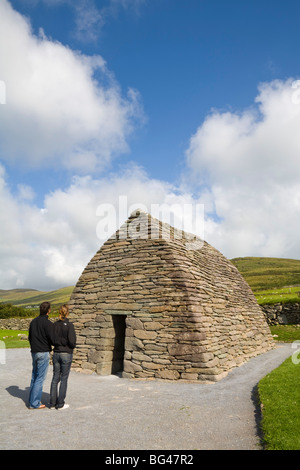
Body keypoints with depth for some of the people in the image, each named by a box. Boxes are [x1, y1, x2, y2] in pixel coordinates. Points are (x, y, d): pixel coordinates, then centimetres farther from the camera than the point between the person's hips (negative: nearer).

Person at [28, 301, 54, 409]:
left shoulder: (33, 322, 8)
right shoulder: (48, 323, -16)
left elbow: (30, 337, 15)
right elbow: (52, 339, -18)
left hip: (34, 352, 8)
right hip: (43, 353, -8)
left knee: (34, 377, 16)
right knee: (40, 378, 0)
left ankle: (32, 401, 23)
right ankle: (35, 403, 5)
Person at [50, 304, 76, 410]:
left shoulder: (55, 324, 1)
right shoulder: (69, 325, -15)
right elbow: (72, 341, -18)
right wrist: (73, 346, 3)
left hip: (56, 353, 5)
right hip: (66, 354, -5)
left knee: (55, 378, 13)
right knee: (64, 379, 4)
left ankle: (53, 403, 19)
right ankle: (60, 404, 11)